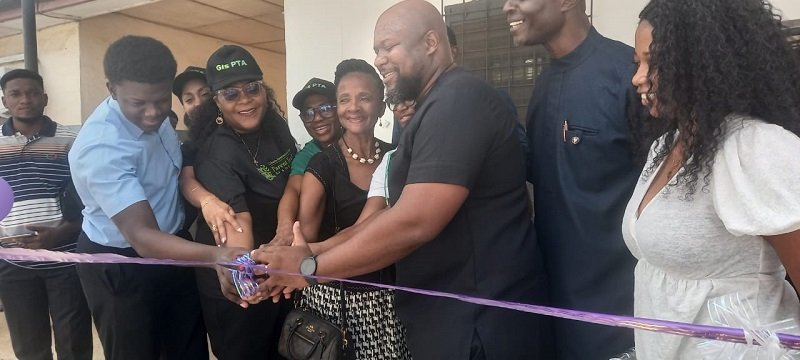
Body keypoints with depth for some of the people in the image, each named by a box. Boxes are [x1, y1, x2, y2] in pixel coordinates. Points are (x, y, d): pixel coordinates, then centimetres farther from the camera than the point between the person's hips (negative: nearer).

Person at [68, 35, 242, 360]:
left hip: (170, 248, 7)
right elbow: (141, 236, -37)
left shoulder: (153, 114, -6)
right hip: (121, 265, -7)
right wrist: (214, 254, -52)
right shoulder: (102, 147, -31)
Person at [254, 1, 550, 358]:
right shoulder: (437, 108, 15)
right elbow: (396, 212, 12)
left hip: (478, 323, -9)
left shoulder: (458, 100, -18)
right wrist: (315, 253, 2)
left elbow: (413, 223, -27)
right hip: (452, 315, 9)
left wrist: (310, 268, -16)